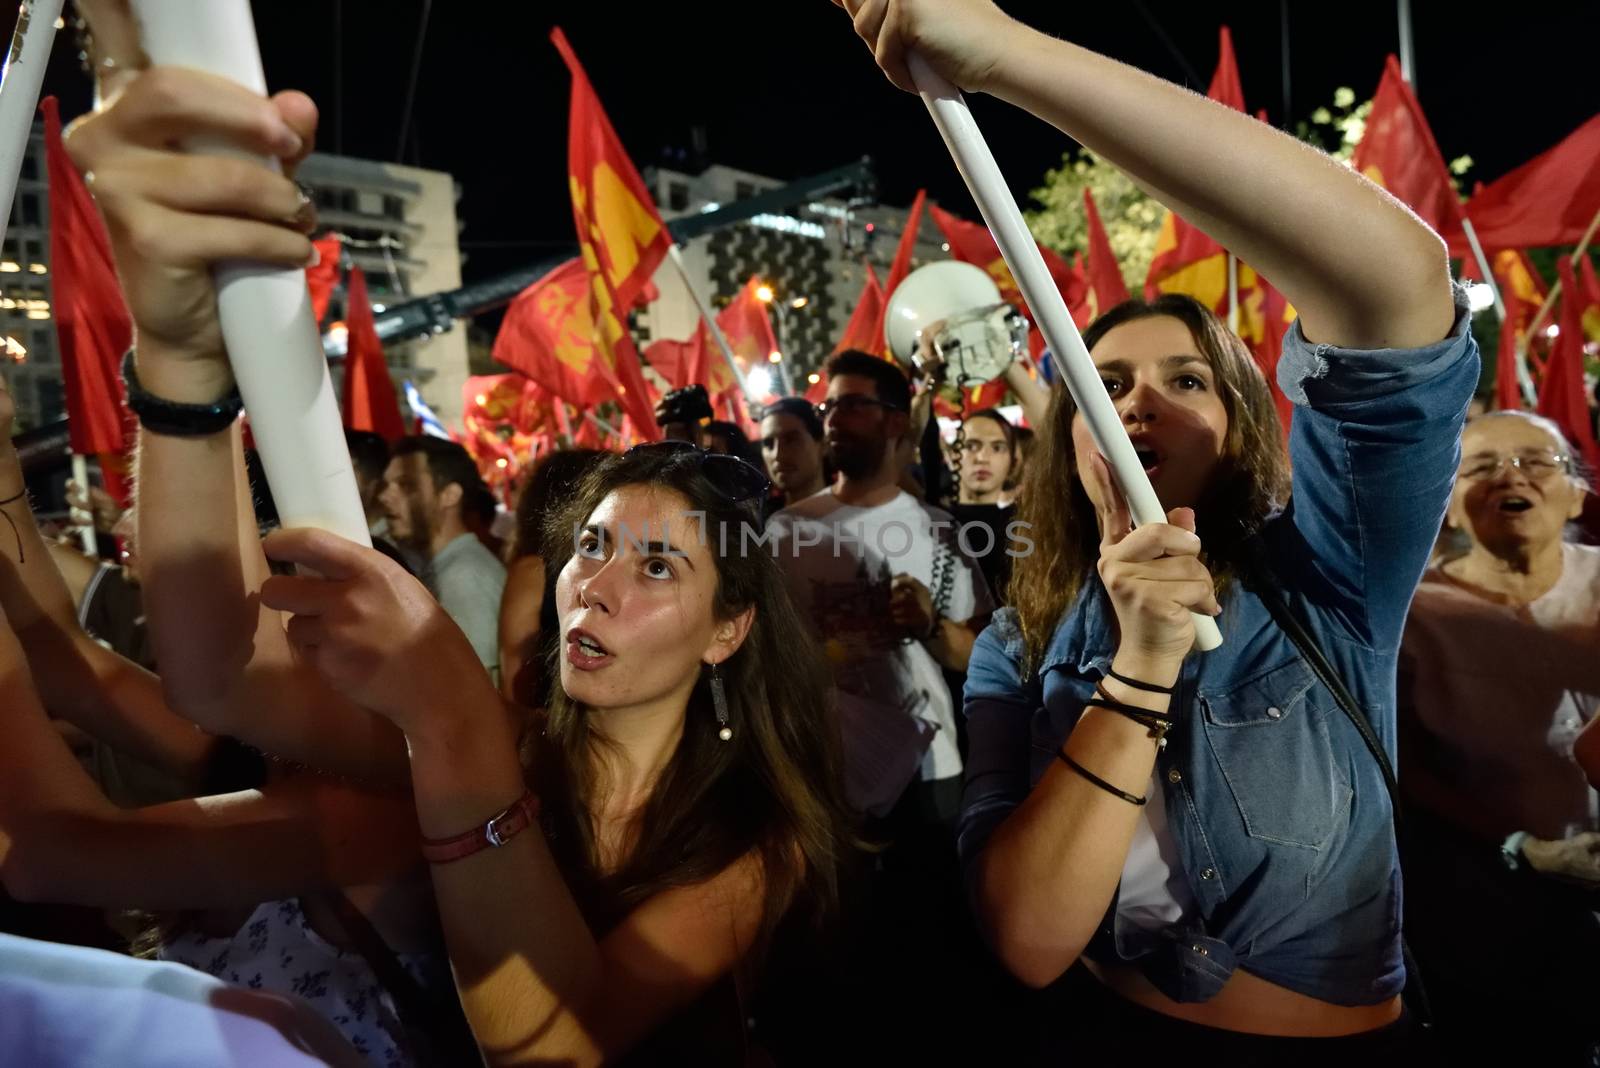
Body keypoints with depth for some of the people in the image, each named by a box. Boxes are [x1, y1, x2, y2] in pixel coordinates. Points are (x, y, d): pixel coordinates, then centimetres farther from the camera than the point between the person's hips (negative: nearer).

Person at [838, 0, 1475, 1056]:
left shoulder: (1316, 580, -13)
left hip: (1339, 1045, 0)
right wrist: (1141, 665, -27)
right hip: (1103, 1035, 1)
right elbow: (1029, 939, -17)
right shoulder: (1017, 651, -8)